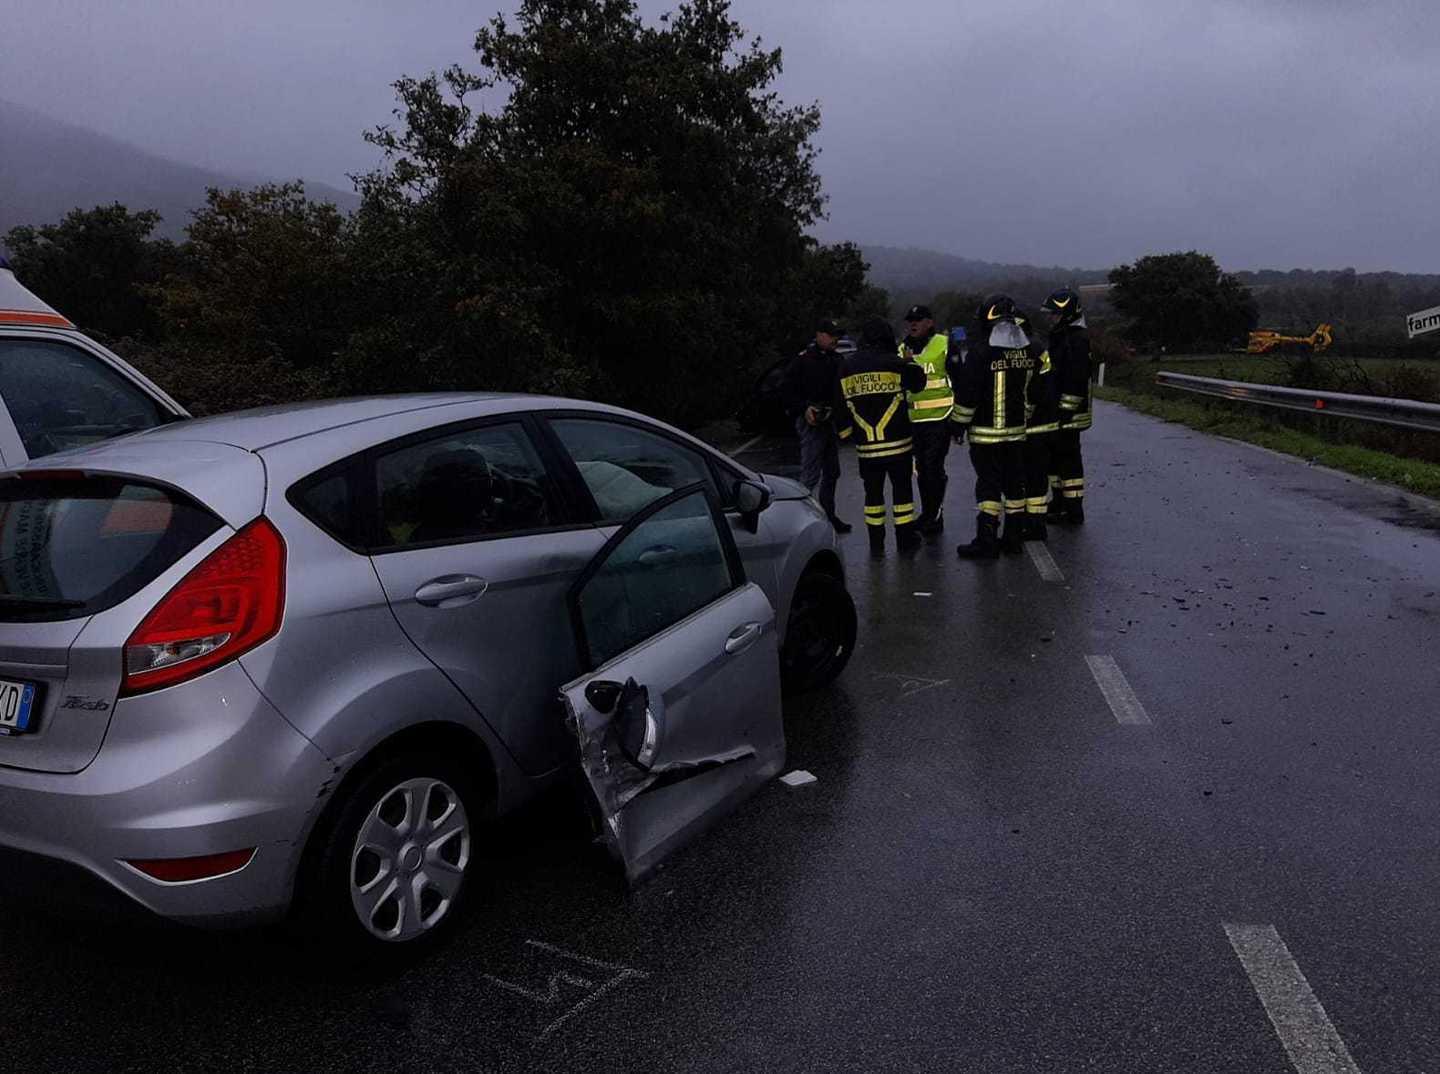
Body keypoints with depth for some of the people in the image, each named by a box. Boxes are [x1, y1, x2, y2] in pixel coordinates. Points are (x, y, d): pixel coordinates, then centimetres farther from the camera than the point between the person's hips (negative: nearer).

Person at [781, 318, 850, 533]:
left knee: (831, 473, 15)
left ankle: (828, 516, 27)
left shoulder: (837, 360, 13)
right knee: (810, 475, -10)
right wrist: (803, 410, -19)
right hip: (812, 423, -8)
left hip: (832, 423, 8)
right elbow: (786, 390, -10)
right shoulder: (803, 360, -9)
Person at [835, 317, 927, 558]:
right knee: (902, 488, 9)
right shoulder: (893, 363, -8)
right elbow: (919, 381, 5)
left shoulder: (846, 368, 3)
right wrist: (909, 362, 22)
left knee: (873, 492, 11)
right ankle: (905, 539, 15)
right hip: (897, 443, -2)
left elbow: (841, 407, 7)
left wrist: (846, 433, 19)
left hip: (866, 447, 3)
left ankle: (876, 543, 14)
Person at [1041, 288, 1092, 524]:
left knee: (1068, 458, -5)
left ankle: (1073, 510, 1)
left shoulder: (1078, 339, -17)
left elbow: (1076, 381, -23)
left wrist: (1065, 411, -24)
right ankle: (1060, 502, 28)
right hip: (1056, 411, 10)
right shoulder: (1060, 336, 16)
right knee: (1055, 455, 17)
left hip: (1068, 414, -10)